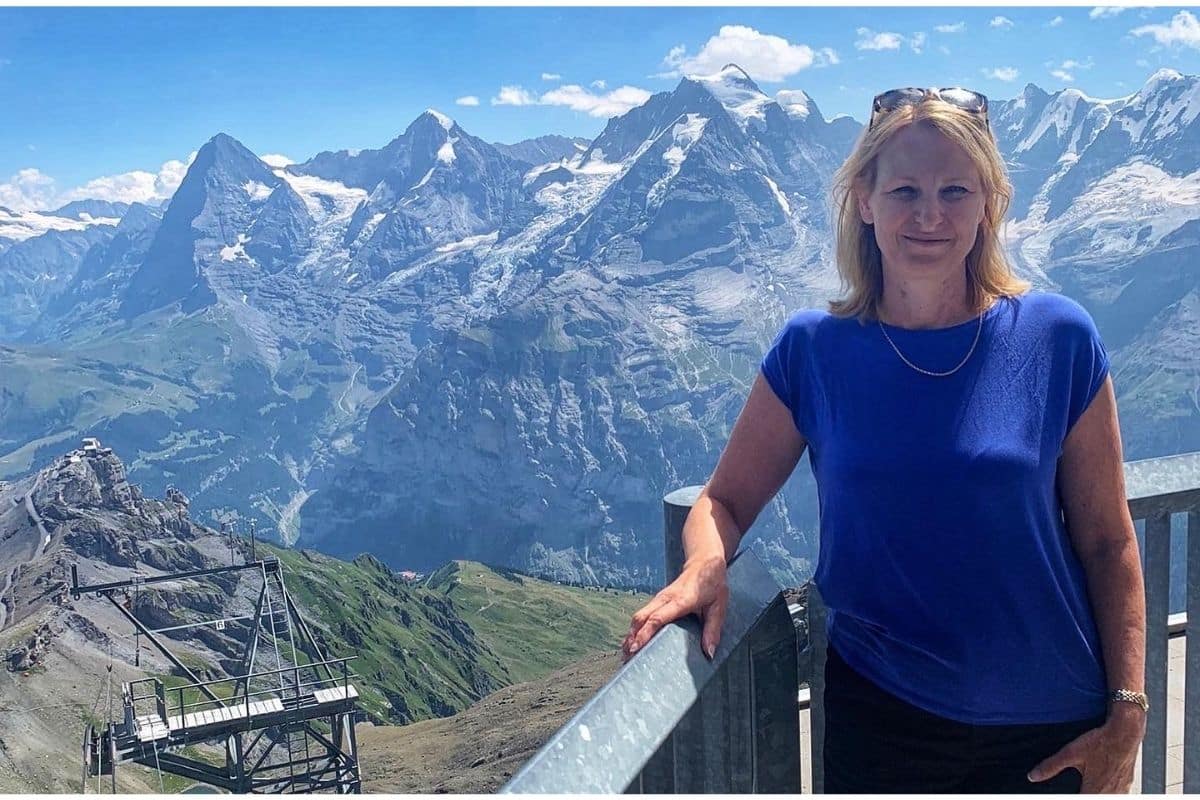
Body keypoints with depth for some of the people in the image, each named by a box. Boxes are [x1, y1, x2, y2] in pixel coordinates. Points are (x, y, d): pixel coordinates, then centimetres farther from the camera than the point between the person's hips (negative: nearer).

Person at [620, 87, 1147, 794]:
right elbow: (725, 500, -2)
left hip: (1052, 728, 0)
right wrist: (704, 567, -22)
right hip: (877, 715, 0)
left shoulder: (1058, 339, -10)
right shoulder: (813, 351, -8)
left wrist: (1127, 712, -5)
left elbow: (1107, 543, -4)